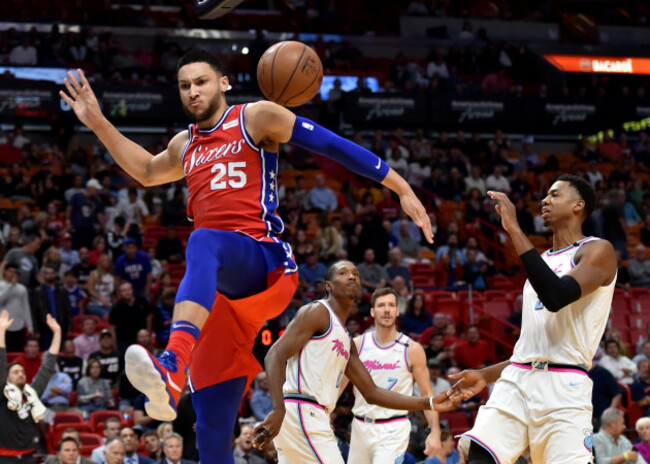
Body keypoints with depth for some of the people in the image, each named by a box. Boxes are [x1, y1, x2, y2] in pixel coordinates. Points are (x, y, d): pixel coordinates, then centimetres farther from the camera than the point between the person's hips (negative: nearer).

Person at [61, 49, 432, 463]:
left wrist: (401, 189, -2)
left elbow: (333, 145, 3)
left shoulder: (256, 118, 6)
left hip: (266, 264, -6)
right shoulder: (185, 146, 24)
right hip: (221, 290, 6)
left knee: (204, 242, -41)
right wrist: (98, 123, 35)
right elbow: (146, 171, 44)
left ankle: (172, 367, -62)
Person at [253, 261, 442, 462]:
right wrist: (278, 410, -29)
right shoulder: (316, 312, -3)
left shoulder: (347, 342, 25)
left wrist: (429, 404, 19)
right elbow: (275, 356, -14)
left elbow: (372, 393, 25)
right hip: (302, 410, -10)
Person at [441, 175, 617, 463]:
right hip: (517, 379, 7)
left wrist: (514, 229, -18)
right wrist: (486, 375, 20)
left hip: (563, 386, -7)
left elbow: (556, 297, -21)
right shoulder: (543, 259, 24)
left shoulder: (598, 251, -1)